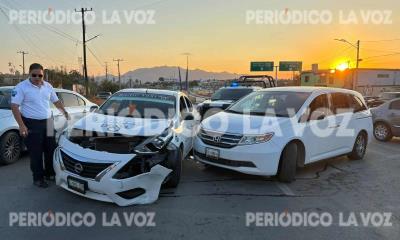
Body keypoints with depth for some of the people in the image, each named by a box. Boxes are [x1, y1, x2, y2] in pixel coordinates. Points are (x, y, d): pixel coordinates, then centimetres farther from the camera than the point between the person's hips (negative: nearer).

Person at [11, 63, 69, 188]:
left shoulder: (48, 86, 8)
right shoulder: (21, 87, -8)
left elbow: (56, 101, 20)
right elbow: (14, 106, -12)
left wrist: (65, 112, 8)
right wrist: (21, 125, -18)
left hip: (48, 122, 6)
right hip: (32, 124, -5)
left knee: (51, 150, 12)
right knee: (36, 153, 1)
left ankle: (50, 174, 29)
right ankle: (38, 178, 15)